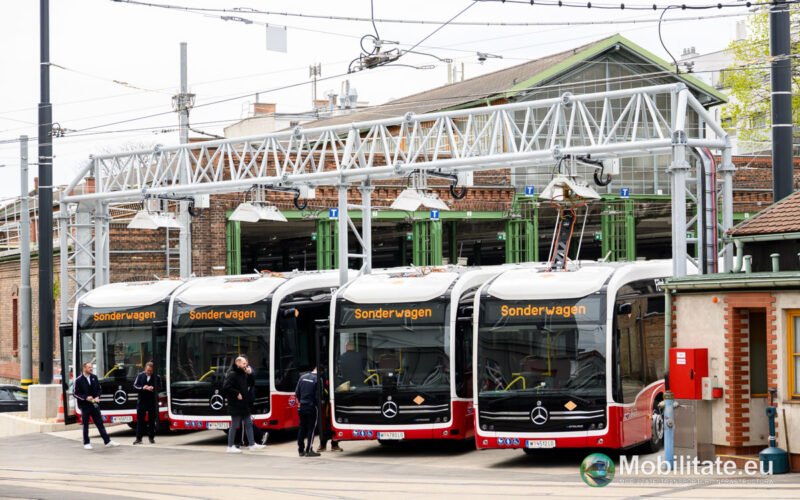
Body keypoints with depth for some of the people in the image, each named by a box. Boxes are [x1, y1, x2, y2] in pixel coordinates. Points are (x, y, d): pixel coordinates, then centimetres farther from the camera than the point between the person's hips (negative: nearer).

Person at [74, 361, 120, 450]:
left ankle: (107, 441, 5)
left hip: (95, 405, 4)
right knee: (85, 425, 5)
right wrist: (86, 398, -18)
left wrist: (97, 397, -4)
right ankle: (86, 443, 14)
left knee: (100, 423, 5)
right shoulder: (79, 380, -8)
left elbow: (98, 389, 14)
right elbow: (76, 394, -7)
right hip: (85, 406, -4)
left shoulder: (94, 377, 6)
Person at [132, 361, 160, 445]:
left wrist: (153, 388, -21)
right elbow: (135, 386, 4)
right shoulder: (140, 376, 4)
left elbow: (159, 387, -1)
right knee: (140, 420, 1)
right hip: (141, 400, 1)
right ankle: (138, 438, 3)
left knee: (152, 420, 5)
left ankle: (151, 438, 14)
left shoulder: (156, 377, -2)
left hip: (152, 401, -1)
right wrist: (142, 388, -14)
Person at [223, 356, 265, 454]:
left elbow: (251, 383, 16)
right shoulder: (232, 374, -14)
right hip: (236, 405, -9)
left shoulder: (244, 374, 13)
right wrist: (237, 394, -20)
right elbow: (226, 387, -24)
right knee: (234, 425, -2)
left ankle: (252, 444, 18)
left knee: (248, 423, 12)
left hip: (244, 405, 9)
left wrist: (250, 374, 0)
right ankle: (230, 446, 6)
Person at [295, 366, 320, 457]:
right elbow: (318, 396, -15)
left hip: (302, 406, 6)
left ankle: (300, 450, 15)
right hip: (312, 407, -6)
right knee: (311, 428, 0)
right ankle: (309, 450, -1)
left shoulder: (303, 377, 5)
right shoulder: (317, 379, -12)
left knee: (302, 428, 12)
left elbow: (297, 392, 7)